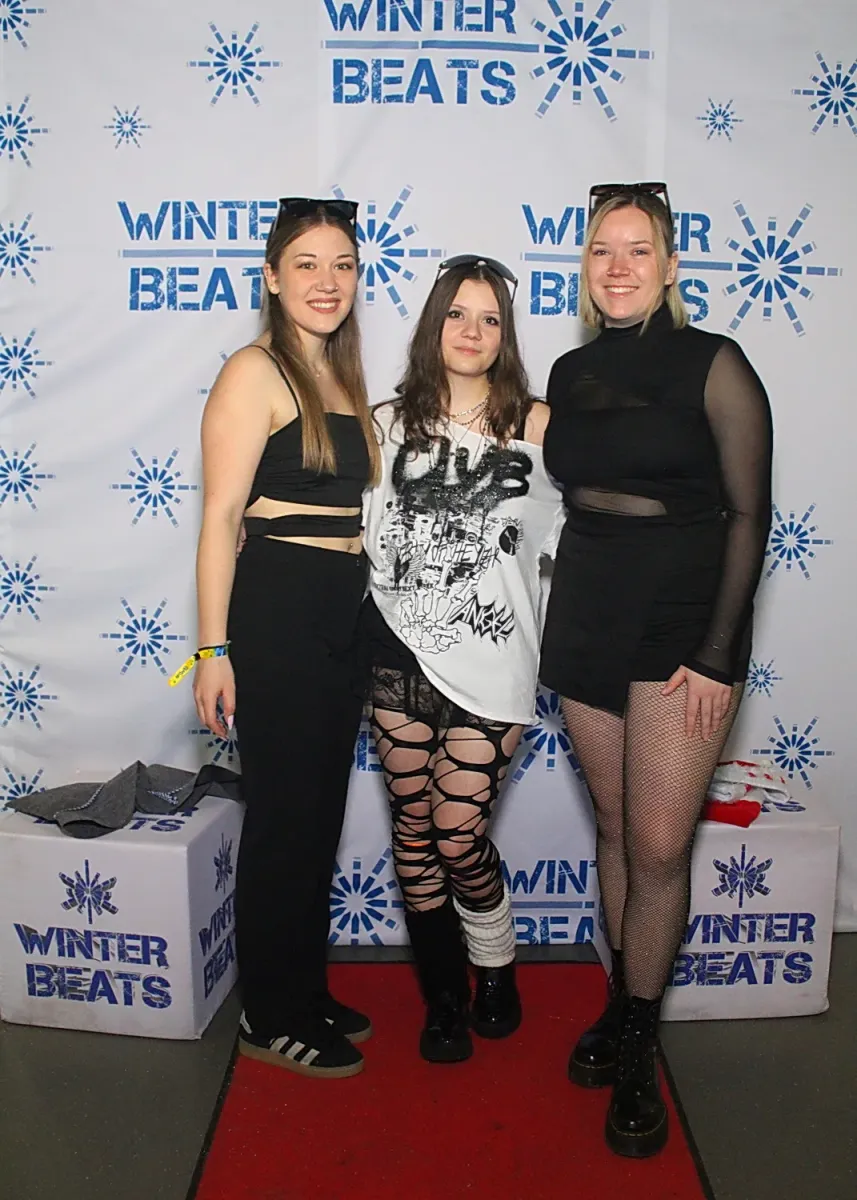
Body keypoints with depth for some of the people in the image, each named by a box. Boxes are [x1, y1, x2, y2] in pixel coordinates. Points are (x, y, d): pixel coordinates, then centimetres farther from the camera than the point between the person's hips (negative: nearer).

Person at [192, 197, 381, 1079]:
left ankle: (307, 994, 32)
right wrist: (215, 649, -18)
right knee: (284, 816, 1)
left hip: (345, 611, 8)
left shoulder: (341, 377, 16)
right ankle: (271, 1019, 21)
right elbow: (221, 516, -14)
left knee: (322, 810, 15)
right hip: (277, 610, -8)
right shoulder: (255, 373, -8)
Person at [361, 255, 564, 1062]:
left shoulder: (535, 423, 1)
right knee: (413, 827, 10)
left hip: (490, 657, -3)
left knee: (457, 834, -2)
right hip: (401, 649, 3)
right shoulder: (390, 422, 8)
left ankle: (494, 967, 30)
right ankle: (444, 993, 32)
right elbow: (369, 533, 11)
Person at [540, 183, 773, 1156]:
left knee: (658, 846, -2)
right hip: (586, 617, 5)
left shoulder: (714, 366, -6)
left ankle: (636, 1054, 17)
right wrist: (561, 608, 11)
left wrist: (716, 653, -13)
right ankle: (624, 1008, 32)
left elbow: (748, 514, -7)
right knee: (616, 829, 14)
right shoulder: (569, 374, 10)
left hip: (684, 619, -4)